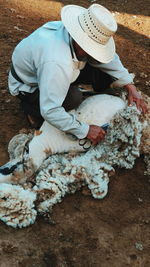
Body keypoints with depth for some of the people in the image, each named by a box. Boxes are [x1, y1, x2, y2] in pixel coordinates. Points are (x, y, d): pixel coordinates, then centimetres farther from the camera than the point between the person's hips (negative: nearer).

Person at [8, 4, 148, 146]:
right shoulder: (57, 63, -44)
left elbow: (108, 58, -4)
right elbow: (50, 111, -41)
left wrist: (130, 86, -11)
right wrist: (85, 130, -33)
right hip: (27, 85, -7)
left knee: (103, 73, -9)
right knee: (73, 98, -33)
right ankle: (31, 106, -4)